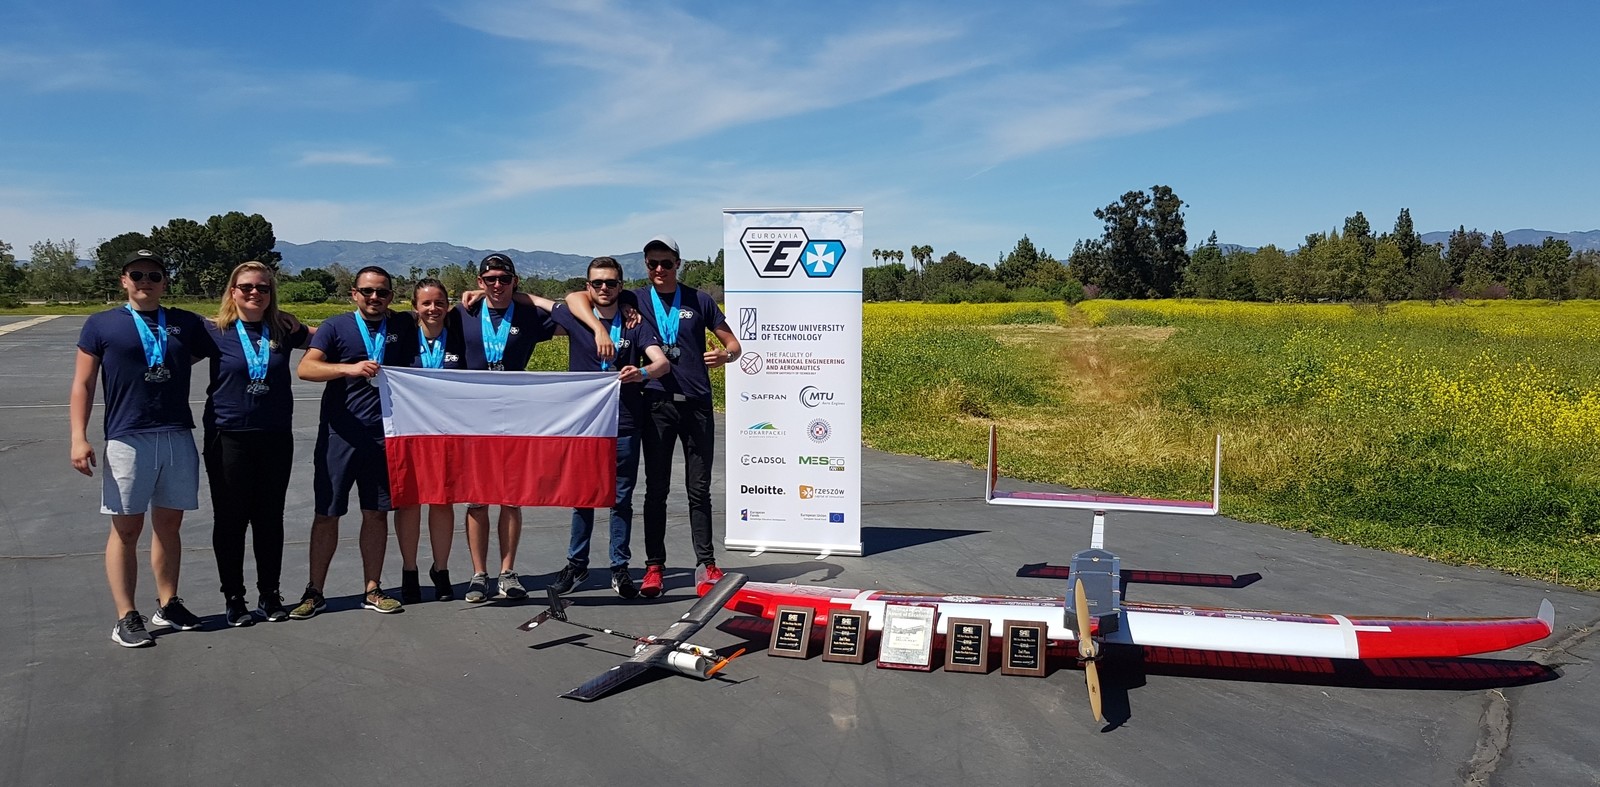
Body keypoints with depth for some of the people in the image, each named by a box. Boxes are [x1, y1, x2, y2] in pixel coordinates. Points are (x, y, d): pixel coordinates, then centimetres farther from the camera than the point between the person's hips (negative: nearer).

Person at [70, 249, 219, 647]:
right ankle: (126, 617, 8)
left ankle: (167, 604, 22)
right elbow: (83, 385, 3)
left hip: (178, 438, 3)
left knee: (169, 524, 11)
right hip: (127, 440, -3)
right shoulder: (102, 325, 4)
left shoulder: (187, 323, 10)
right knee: (127, 528, 1)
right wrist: (79, 437, -6)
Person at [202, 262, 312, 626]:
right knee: (230, 519, 6)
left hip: (275, 437, 2)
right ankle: (233, 599, 18)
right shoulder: (215, 332, -2)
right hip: (228, 438, -2)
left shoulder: (283, 330, 5)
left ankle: (270, 595, 21)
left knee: (270, 518, 9)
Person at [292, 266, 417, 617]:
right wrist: (350, 368, -26)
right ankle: (315, 592, 14)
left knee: (377, 513, 7)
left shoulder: (403, 326, 10)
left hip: (383, 435, 2)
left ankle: (372, 590, 18)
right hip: (339, 434, -2)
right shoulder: (336, 327, 1)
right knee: (326, 514, 3)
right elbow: (306, 368, -11)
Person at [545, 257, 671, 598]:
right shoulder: (574, 317, 4)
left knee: (621, 500, 6)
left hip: (624, 426, -1)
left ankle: (620, 569, 15)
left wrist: (642, 372, -34)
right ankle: (576, 564, 22)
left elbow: (662, 362, -12)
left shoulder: (636, 324, 1)